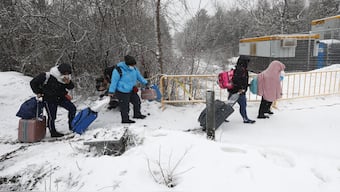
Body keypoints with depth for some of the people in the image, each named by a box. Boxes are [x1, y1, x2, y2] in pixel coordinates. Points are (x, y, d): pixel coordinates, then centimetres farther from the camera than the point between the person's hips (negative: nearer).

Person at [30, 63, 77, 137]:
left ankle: (71, 125, 10)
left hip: (61, 97, 5)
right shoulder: (47, 76, -25)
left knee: (72, 108, -4)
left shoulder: (66, 78, -8)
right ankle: (53, 132, 18)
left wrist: (69, 83, -21)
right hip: (49, 100, -5)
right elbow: (33, 83, -13)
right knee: (51, 116, -2)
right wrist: (38, 92, -7)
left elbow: (71, 87, 1)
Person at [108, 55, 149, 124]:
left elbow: (139, 76, 15)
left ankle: (137, 114, 38)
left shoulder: (134, 68, -1)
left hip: (131, 90, 8)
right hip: (122, 92, -8)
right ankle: (125, 119, 18)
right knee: (124, 106, -1)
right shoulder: (118, 70, -22)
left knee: (137, 101, 17)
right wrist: (111, 91, -12)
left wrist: (145, 82, 20)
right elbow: (114, 81, -15)